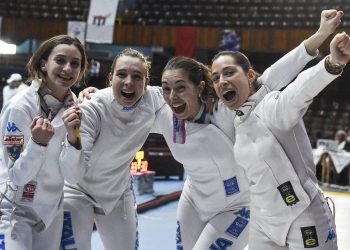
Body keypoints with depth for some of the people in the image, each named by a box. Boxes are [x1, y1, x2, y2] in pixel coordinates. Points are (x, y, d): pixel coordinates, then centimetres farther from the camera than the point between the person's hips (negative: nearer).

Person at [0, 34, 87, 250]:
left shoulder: (75, 107, -7)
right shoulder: (21, 107, -21)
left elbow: (73, 176, -10)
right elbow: (18, 176, -18)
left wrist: (73, 137, -27)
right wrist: (38, 142, -35)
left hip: (51, 210, 5)